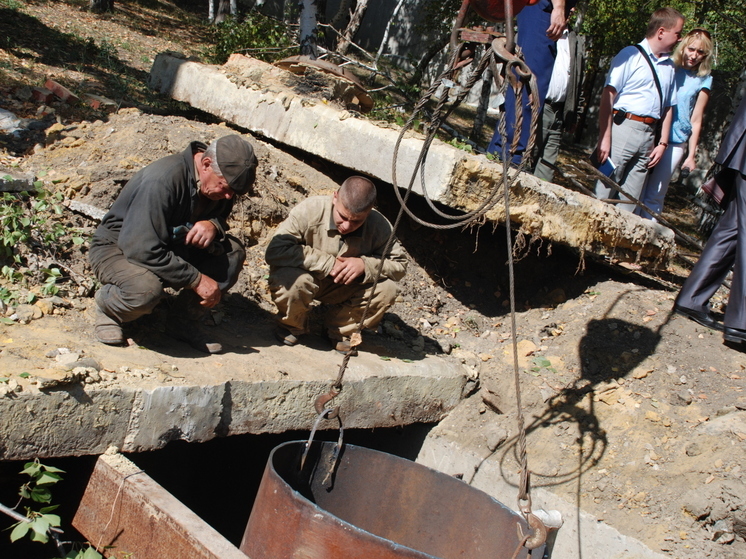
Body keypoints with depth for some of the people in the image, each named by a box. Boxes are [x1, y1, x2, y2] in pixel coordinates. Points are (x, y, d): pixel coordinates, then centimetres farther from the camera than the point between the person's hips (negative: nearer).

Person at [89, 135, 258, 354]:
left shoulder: (219, 182, -9)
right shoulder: (162, 181, -32)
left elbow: (220, 216, 7)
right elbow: (143, 250, -35)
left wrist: (213, 225, -20)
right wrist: (197, 280, -31)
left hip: (171, 248, 7)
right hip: (118, 248, -7)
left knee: (233, 252, -15)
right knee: (146, 288, -40)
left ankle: (186, 321, -2)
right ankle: (107, 305, -3)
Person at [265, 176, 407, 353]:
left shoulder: (379, 226, -17)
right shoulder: (310, 210, -29)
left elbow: (399, 265, -13)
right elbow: (275, 250, -36)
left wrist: (365, 265, -32)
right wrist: (327, 263, -34)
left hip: (342, 288, 3)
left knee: (386, 289, -20)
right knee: (294, 280, -38)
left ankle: (340, 330, 4)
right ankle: (292, 326, -3)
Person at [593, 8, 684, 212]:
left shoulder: (669, 66, 15)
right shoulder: (631, 55, -3)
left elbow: (668, 107, 20)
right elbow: (607, 96, -9)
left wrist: (663, 143, 11)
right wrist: (604, 138, -16)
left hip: (648, 134, 6)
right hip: (624, 127, -6)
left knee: (630, 199, 7)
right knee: (604, 193, -6)